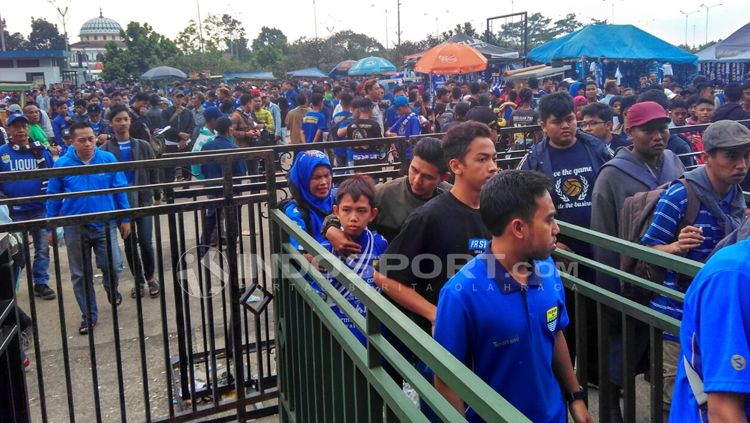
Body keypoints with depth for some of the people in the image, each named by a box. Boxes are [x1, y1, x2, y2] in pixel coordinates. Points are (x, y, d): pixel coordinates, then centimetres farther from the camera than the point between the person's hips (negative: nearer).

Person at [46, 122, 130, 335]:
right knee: (81, 275, 9)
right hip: (75, 228, 1)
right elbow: (53, 197, 2)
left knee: (113, 266, -5)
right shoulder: (62, 164, -6)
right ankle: (89, 315, 25)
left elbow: (120, 190, 1)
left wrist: (125, 219, 2)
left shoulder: (108, 159, -6)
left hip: (105, 224, -1)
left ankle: (112, 290, 32)